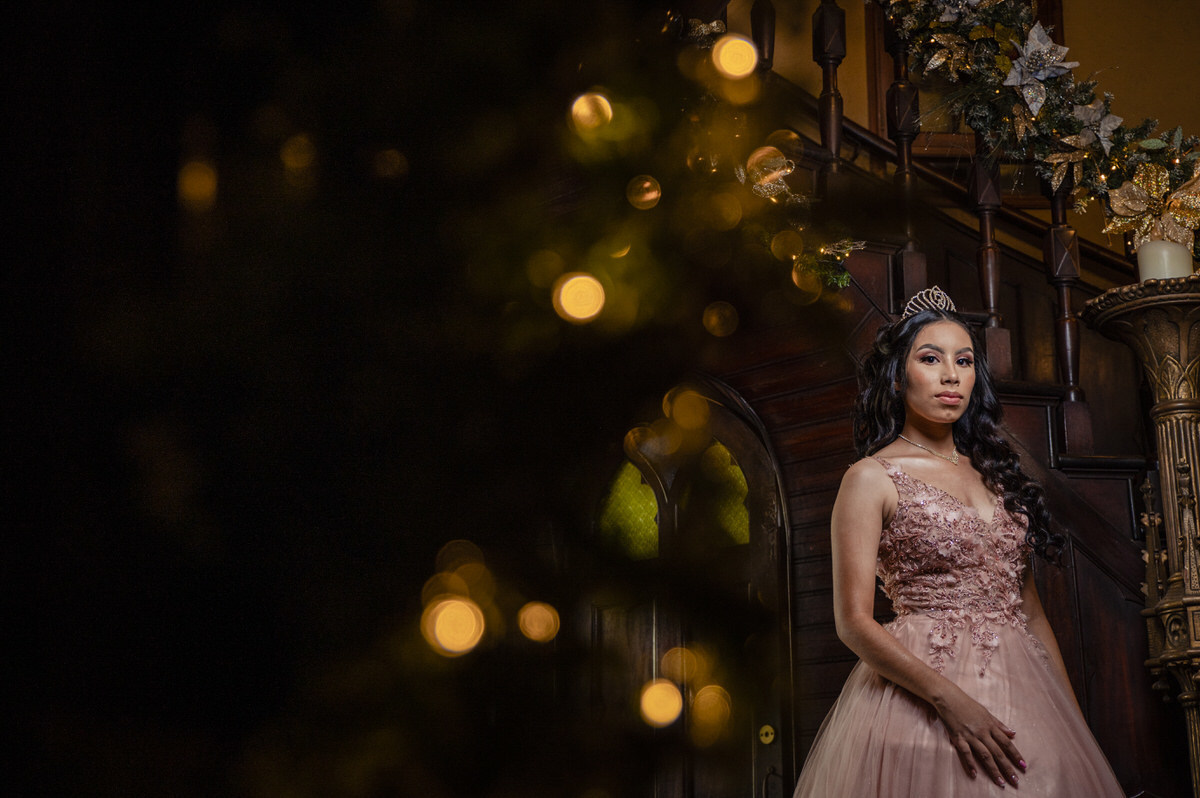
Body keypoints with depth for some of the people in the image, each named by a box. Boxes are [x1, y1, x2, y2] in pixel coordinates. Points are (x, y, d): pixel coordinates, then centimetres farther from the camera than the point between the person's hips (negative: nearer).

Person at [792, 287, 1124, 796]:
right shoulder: (873, 478, -3)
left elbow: (1028, 606, 16)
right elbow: (854, 622, -10)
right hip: (923, 688, -5)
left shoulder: (992, 473, 15)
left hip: (1021, 687, 6)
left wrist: (1072, 714, 8)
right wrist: (952, 699, -21)